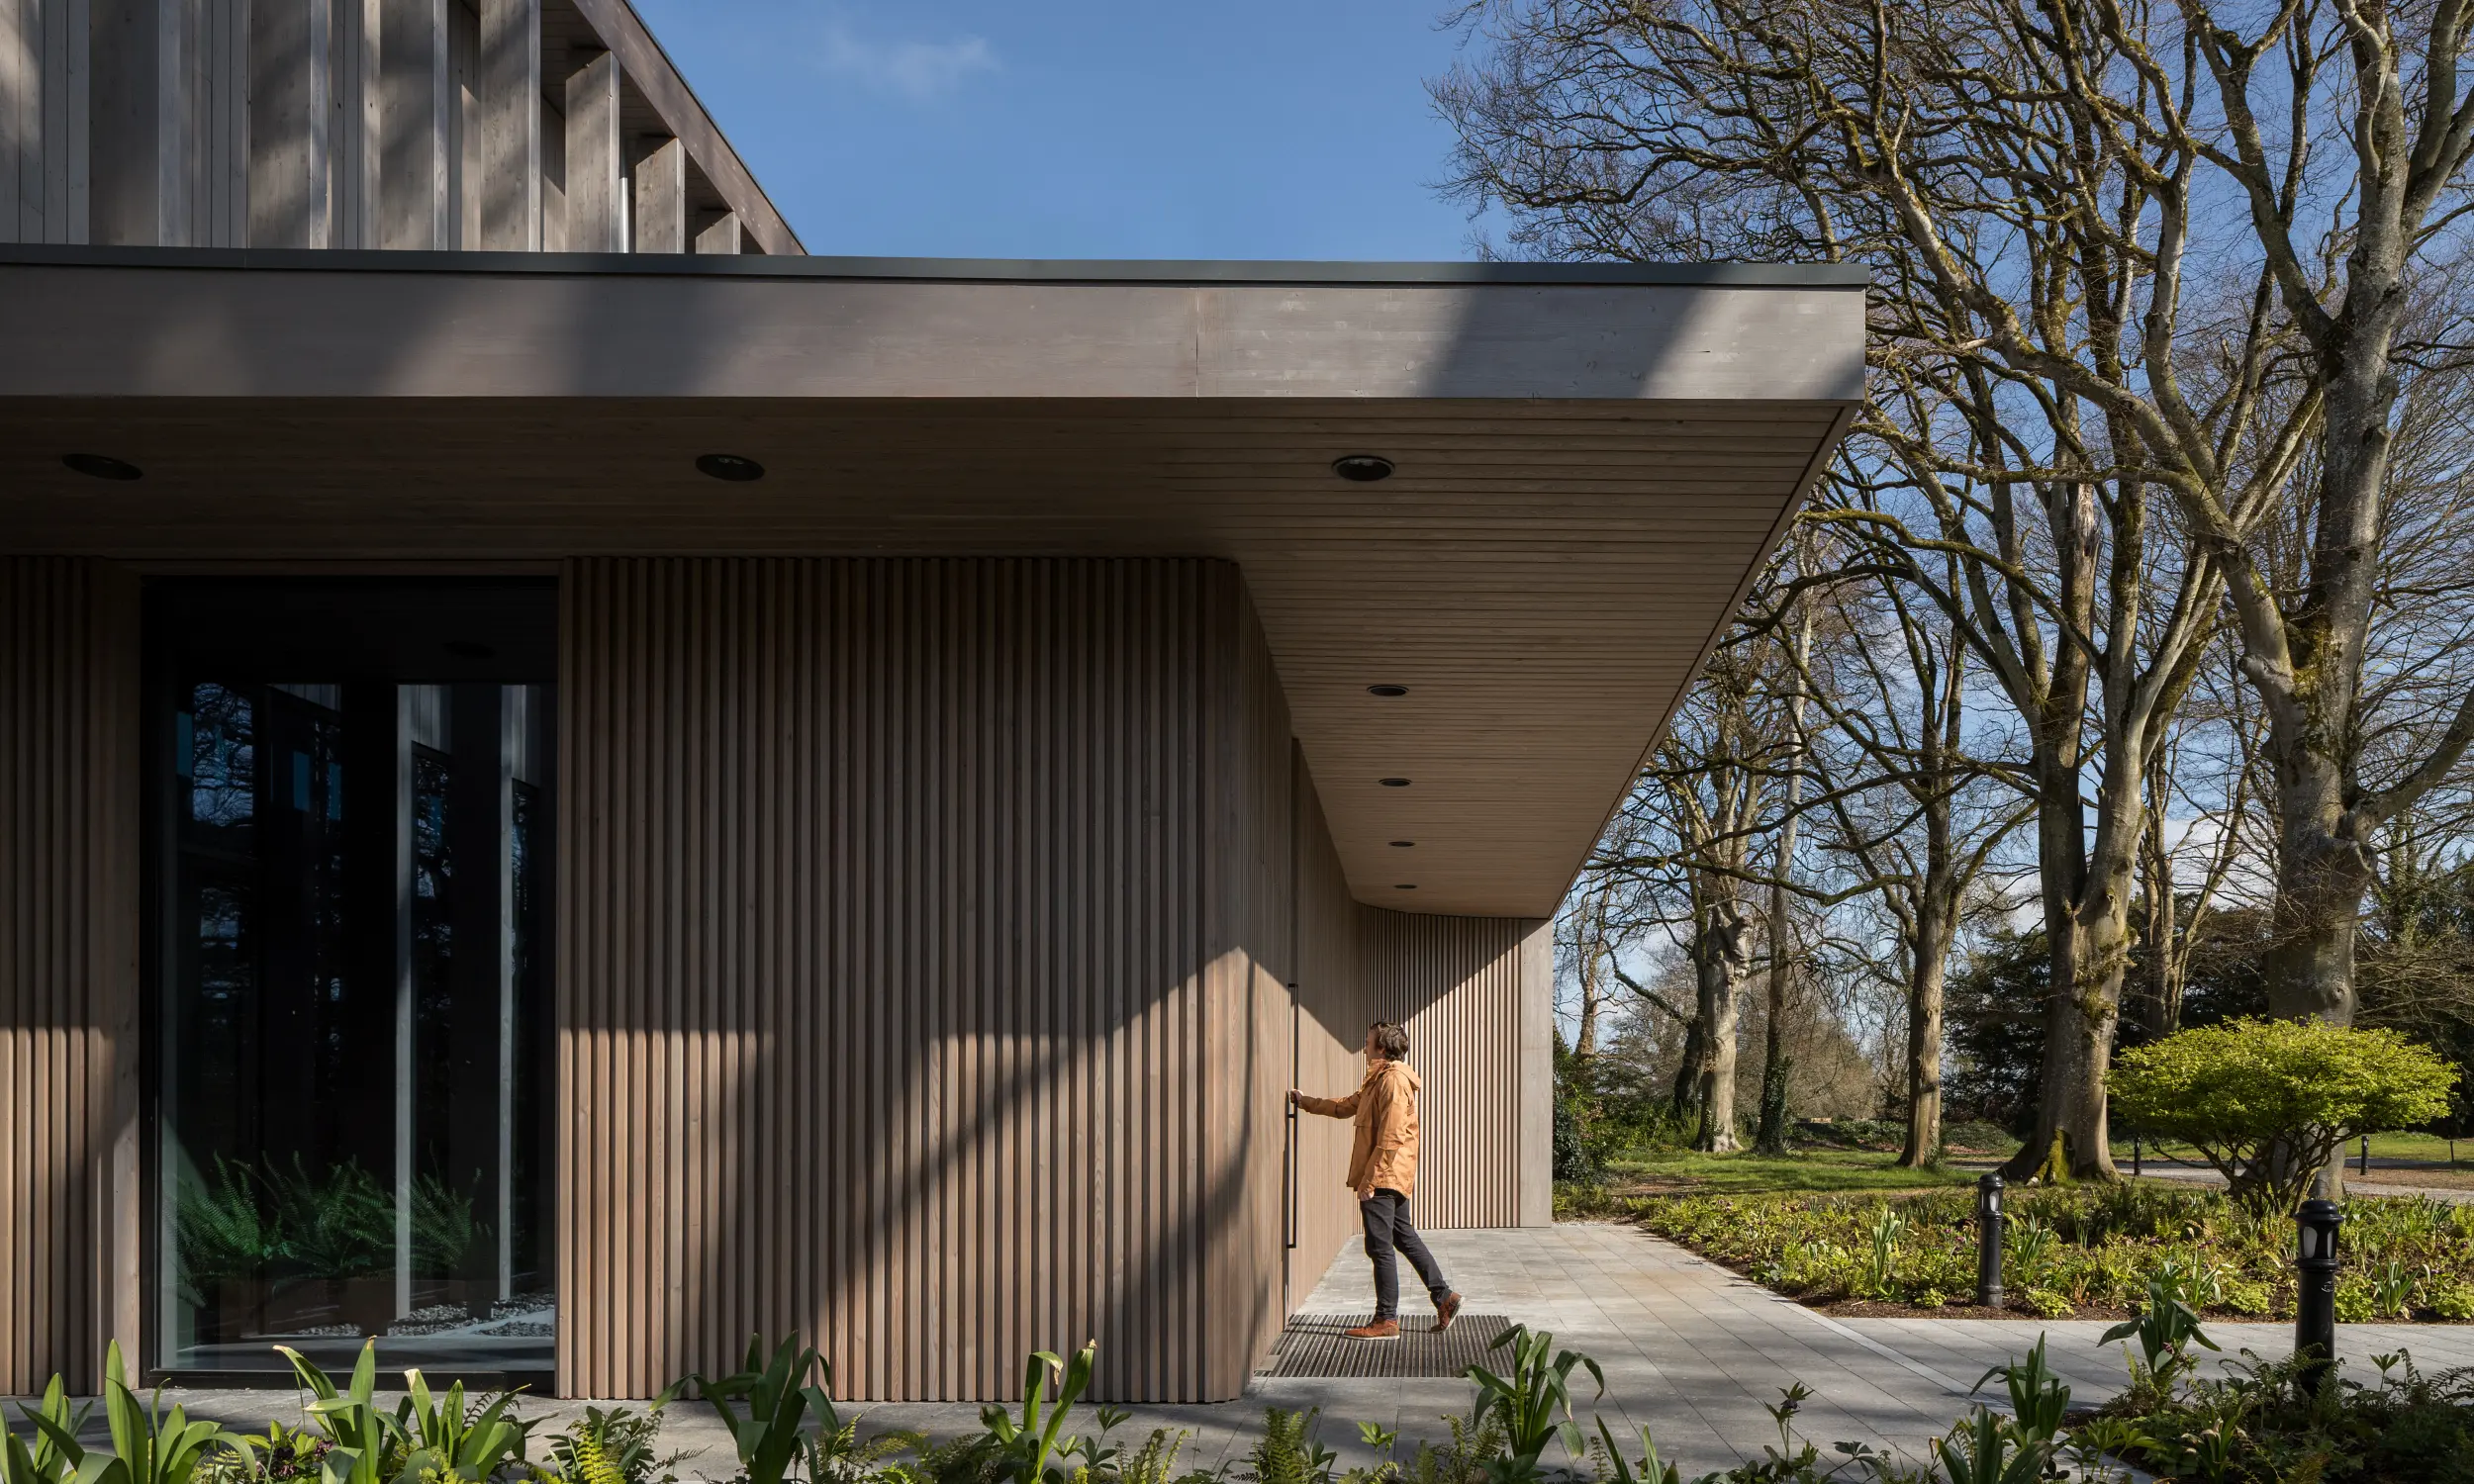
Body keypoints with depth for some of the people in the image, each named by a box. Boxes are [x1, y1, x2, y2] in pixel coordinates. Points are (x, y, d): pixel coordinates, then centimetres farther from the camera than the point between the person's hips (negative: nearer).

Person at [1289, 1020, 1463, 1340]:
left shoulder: (1393, 1080, -16)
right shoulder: (1378, 1080, 17)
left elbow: (1390, 1139, -22)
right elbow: (1345, 1106, 29)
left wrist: (1369, 1181, -21)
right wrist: (1305, 1101, 31)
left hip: (1384, 1178, -10)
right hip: (1393, 1179, 10)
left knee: (1381, 1248, -5)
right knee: (1405, 1238, 16)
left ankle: (1386, 1321, 0)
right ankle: (1445, 1298, 21)